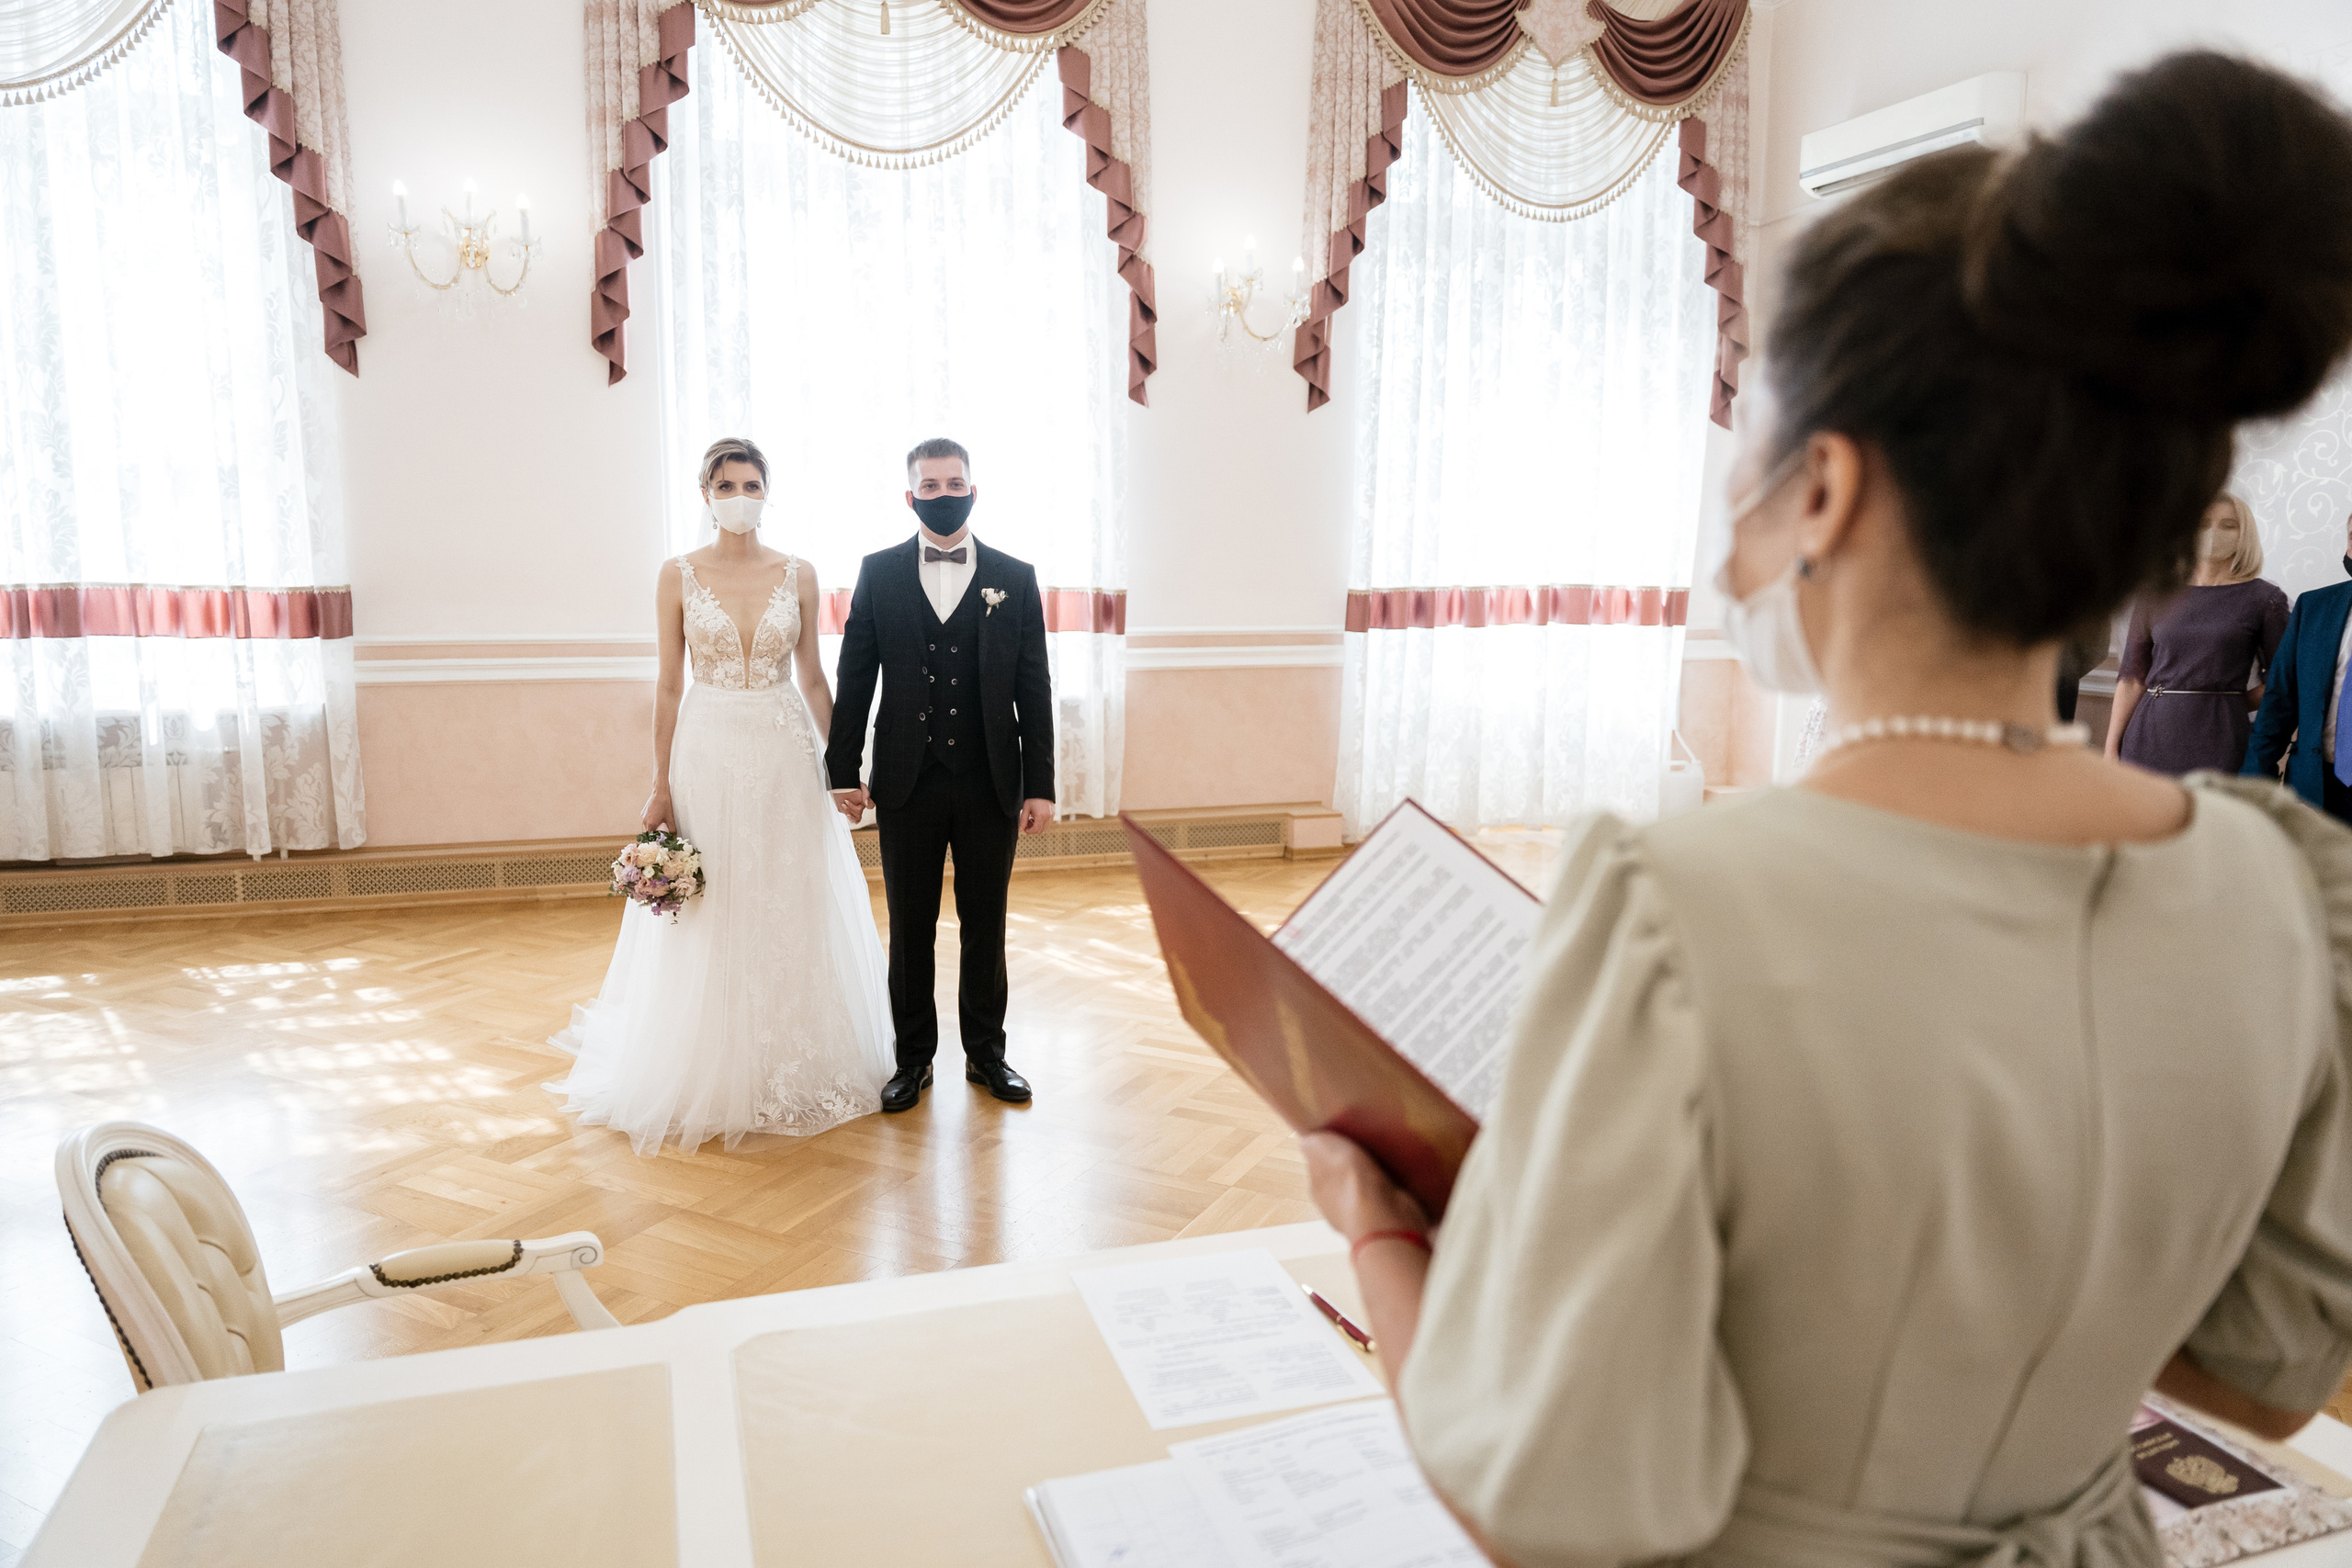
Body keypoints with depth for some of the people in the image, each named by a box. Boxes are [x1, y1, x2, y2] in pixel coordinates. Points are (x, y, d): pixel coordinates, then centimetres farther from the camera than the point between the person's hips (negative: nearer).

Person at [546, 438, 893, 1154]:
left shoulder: (798, 574, 4)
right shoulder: (679, 575, 0)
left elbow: (813, 677, 7)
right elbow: (669, 685, 1)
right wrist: (661, 785, -3)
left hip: (785, 756, 1)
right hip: (707, 755, -1)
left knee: (793, 914, 7)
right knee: (709, 923, 5)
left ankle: (795, 1071, 23)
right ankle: (713, 1080, 21)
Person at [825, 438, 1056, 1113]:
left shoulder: (1014, 578, 3)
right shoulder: (879, 573, 4)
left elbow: (1033, 690, 2)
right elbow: (855, 678, 4)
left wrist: (1039, 785, -2)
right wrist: (844, 771, -1)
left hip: (992, 783, 0)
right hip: (907, 782, 0)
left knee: (986, 925, 10)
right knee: (910, 929, 9)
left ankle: (986, 1052, 25)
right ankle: (914, 1057, 22)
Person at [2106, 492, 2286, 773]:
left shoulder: (2265, 599, 4)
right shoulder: (2155, 594, 9)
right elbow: (2132, 677, 7)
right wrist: (2111, 748, 2)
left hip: (2217, 738, -2)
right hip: (2150, 736, 2)